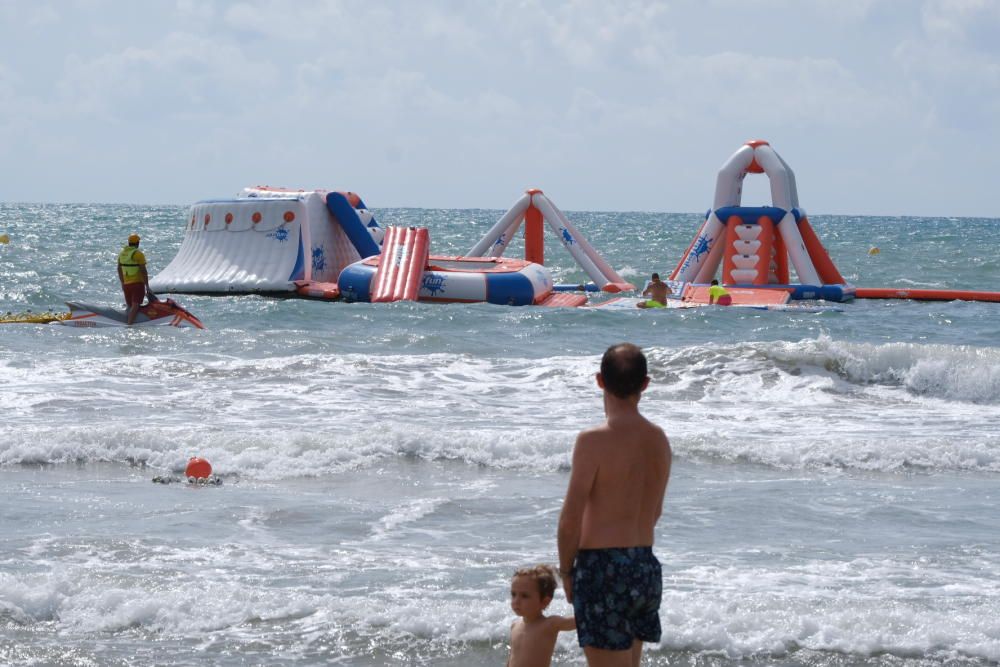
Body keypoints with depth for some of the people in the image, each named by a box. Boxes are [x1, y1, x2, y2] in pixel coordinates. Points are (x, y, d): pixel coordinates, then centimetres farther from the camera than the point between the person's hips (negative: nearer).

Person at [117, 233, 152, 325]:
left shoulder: (122, 253, 9)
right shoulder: (138, 254, -11)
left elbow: (119, 269, 17)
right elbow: (143, 271, -14)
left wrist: (122, 283, 28)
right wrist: (147, 286, -10)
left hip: (126, 284, 6)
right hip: (138, 283, -6)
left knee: (129, 305, 15)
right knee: (135, 306, -11)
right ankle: (130, 324, -22)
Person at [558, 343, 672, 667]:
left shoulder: (593, 441, -15)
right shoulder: (659, 440, 7)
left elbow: (570, 520, -14)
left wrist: (566, 570, -1)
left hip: (603, 568, -7)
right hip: (647, 567, 7)